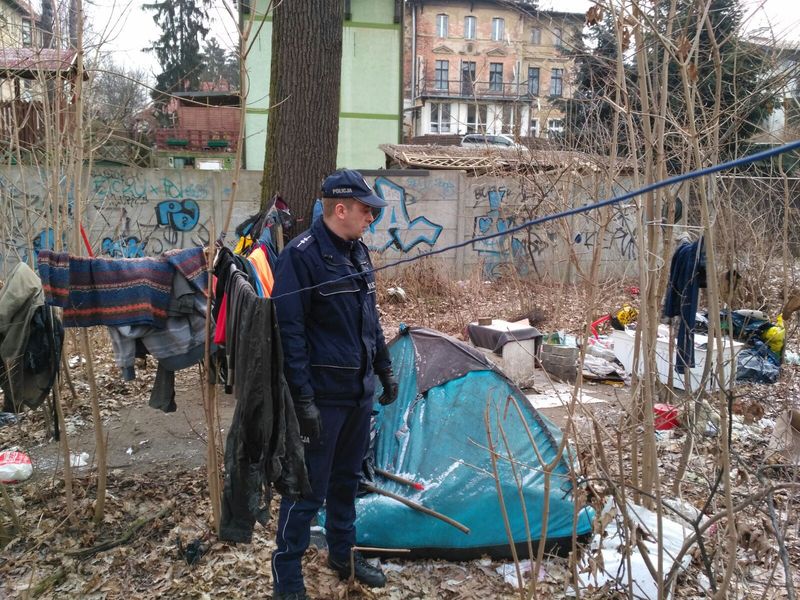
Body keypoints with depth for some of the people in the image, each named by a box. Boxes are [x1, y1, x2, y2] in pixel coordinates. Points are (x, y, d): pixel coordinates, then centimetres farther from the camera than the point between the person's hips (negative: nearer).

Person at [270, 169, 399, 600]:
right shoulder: (301, 255, -17)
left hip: (360, 390, 8)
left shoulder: (357, 251, 9)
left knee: (347, 478, 20)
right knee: (308, 487, 2)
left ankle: (343, 554, 38)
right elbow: (289, 331, -20)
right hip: (323, 395, -8)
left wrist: (384, 369, 19)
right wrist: (302, 397, -22)